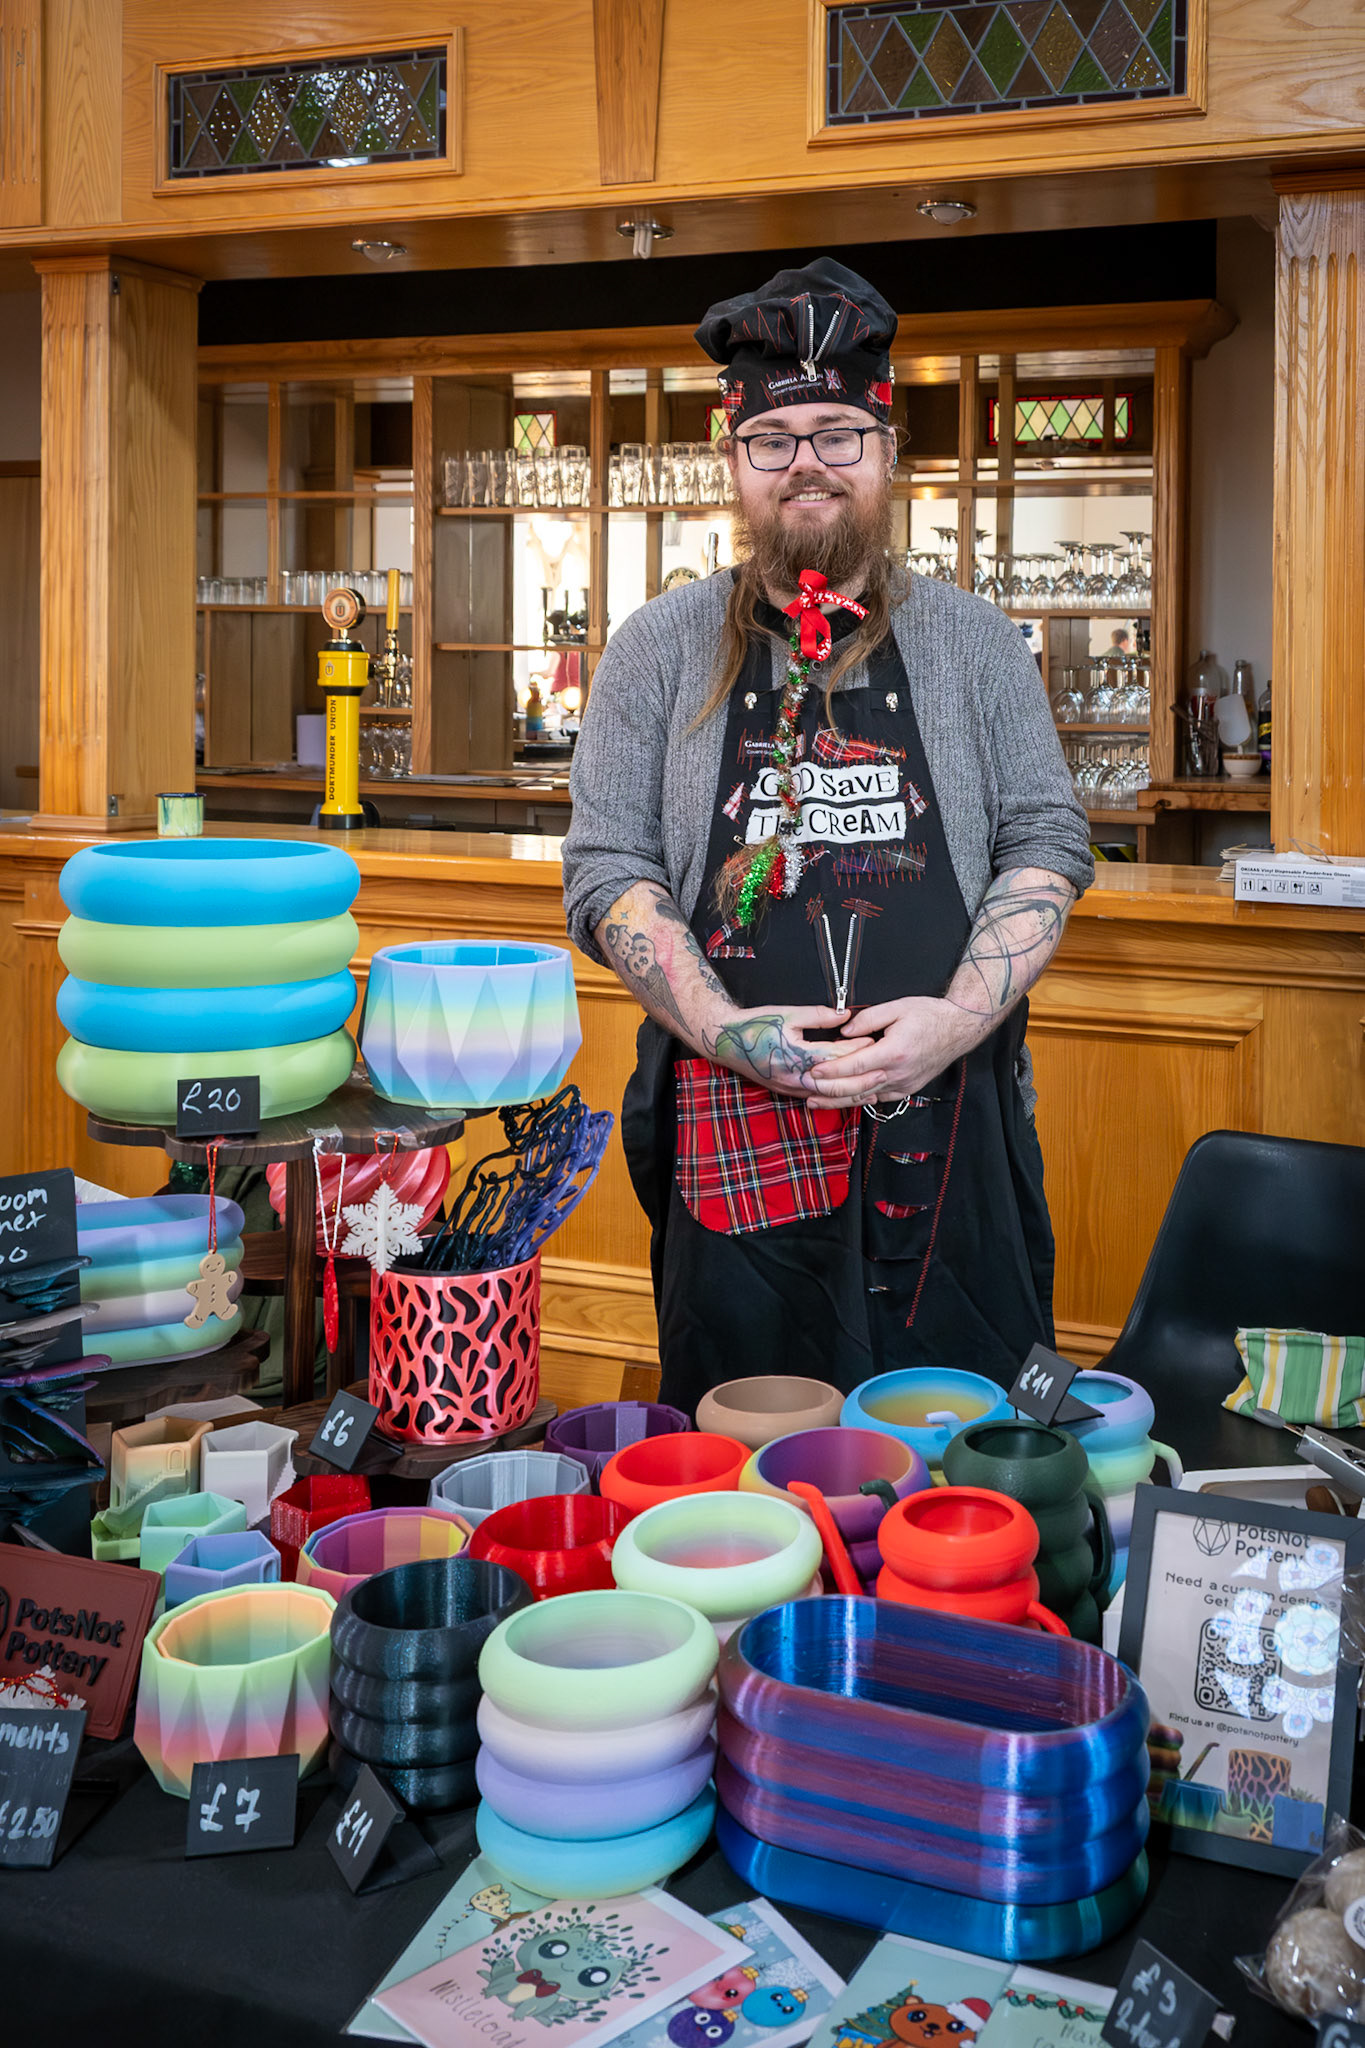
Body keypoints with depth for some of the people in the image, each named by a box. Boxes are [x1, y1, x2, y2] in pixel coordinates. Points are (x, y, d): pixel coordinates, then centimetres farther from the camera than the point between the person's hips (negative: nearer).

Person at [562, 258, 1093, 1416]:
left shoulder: (973, 643, 10)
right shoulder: (661, 650, 8)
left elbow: (1048, 842, 7)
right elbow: (606, 867, 3)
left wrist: (961, 1016, -10)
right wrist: (723, 1028, -12)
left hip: (949, 1120, 1)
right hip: (731, 1137, 0)